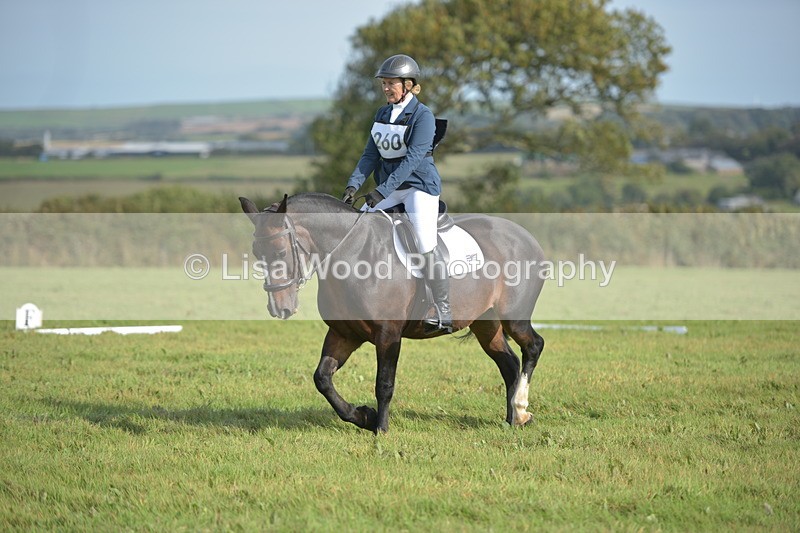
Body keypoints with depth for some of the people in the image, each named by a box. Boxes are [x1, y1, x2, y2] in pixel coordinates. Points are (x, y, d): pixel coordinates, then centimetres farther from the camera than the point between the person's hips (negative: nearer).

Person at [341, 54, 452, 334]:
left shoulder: (422, 116, -12)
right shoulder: (382, 114, 10)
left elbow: (412, 159, -21)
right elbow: (371, 155, 9)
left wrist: (382, 191, -28)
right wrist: (354, 184, -7)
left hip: (420, 185, -8)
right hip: (388, 188, 8)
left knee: (425, 244, -18)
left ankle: (444, 313, -14)